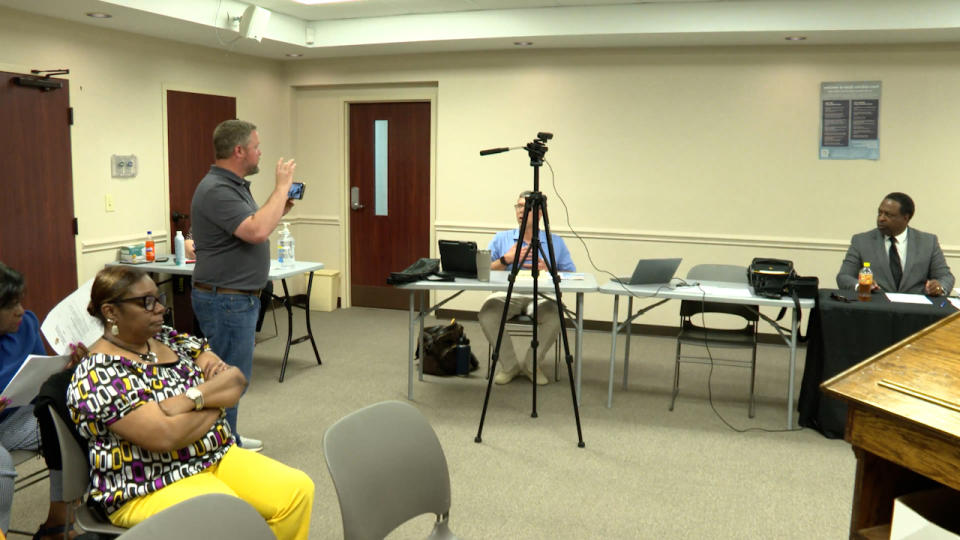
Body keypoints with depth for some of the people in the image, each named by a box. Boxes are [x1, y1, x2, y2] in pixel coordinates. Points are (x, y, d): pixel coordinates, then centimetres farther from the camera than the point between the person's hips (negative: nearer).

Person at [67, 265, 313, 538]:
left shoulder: (169, 338, 9)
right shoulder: (98, 375, -14)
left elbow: (236, 380, 0)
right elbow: (165, 435, -24)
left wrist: (191, 398, -19)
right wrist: (216, 401, -8)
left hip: (217, 457, 7)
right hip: (149, 489, -7)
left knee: (298, 490, -11)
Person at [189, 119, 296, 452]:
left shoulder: (234, 185, 13)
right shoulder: (216, 190, -20)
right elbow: (256, 231, -32)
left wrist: (277, 211, 6)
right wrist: (282, 188, -22)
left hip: (239, 299, 11)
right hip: (225, 300, -11)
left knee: (234, 374, 19)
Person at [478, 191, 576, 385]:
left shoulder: (556, 242, 15)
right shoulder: (501, 238, 17)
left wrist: (548, 269, -9)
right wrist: (506, 260, -8)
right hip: (507, 294, 1)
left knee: (554, 316, -34)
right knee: (487, 314, -32)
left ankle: (531, 365, -9)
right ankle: (508, 364, -9)